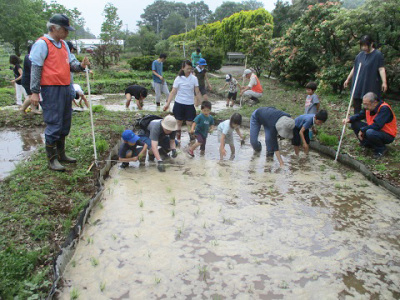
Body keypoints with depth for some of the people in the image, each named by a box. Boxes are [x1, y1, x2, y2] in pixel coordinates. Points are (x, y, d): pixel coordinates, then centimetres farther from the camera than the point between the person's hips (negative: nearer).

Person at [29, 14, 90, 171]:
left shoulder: (63, 44, 17)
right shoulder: (42, 44, -7)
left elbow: (70, 63, 19)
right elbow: (35, 68, -10)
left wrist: (80, 65, -4)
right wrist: (34, 92, -14)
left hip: (65, 88, 8)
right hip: (51, 89, -8)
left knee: (65, 124, 14)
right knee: (53, 124, -6)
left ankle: (61, 153, 27)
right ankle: (52, 159, 5)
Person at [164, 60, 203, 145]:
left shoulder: (194, 78, -2)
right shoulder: (178, 79, -5)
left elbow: (197, 92, 3)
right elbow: (173, 92, -5)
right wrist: (167, 103, -12)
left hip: (190, 104, 0)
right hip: (179, 103, 0)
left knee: (190, 123, -2)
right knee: (179, 122, 10)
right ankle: (178, 140, 25)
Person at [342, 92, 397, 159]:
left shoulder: (384, 108, -26)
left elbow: (377, 125, -33)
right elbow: (360, 115, 5)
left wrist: (362, 130, -24)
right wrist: (349, 119, -15)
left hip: (388, 135, -7)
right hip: (374, 130, 8)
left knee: (370, 133, -39)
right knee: (354, 123, -4)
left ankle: (381, 149, -10)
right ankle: (366, 143, 7)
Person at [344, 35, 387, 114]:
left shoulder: (377, 54, -7)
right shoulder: (360, 55, 10)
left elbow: (381, 69, -14)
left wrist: (384, 82, -25)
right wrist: (348, 79, 20)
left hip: (371, 86, -6)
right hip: (358, 85, 6)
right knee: (356, 104, 10)